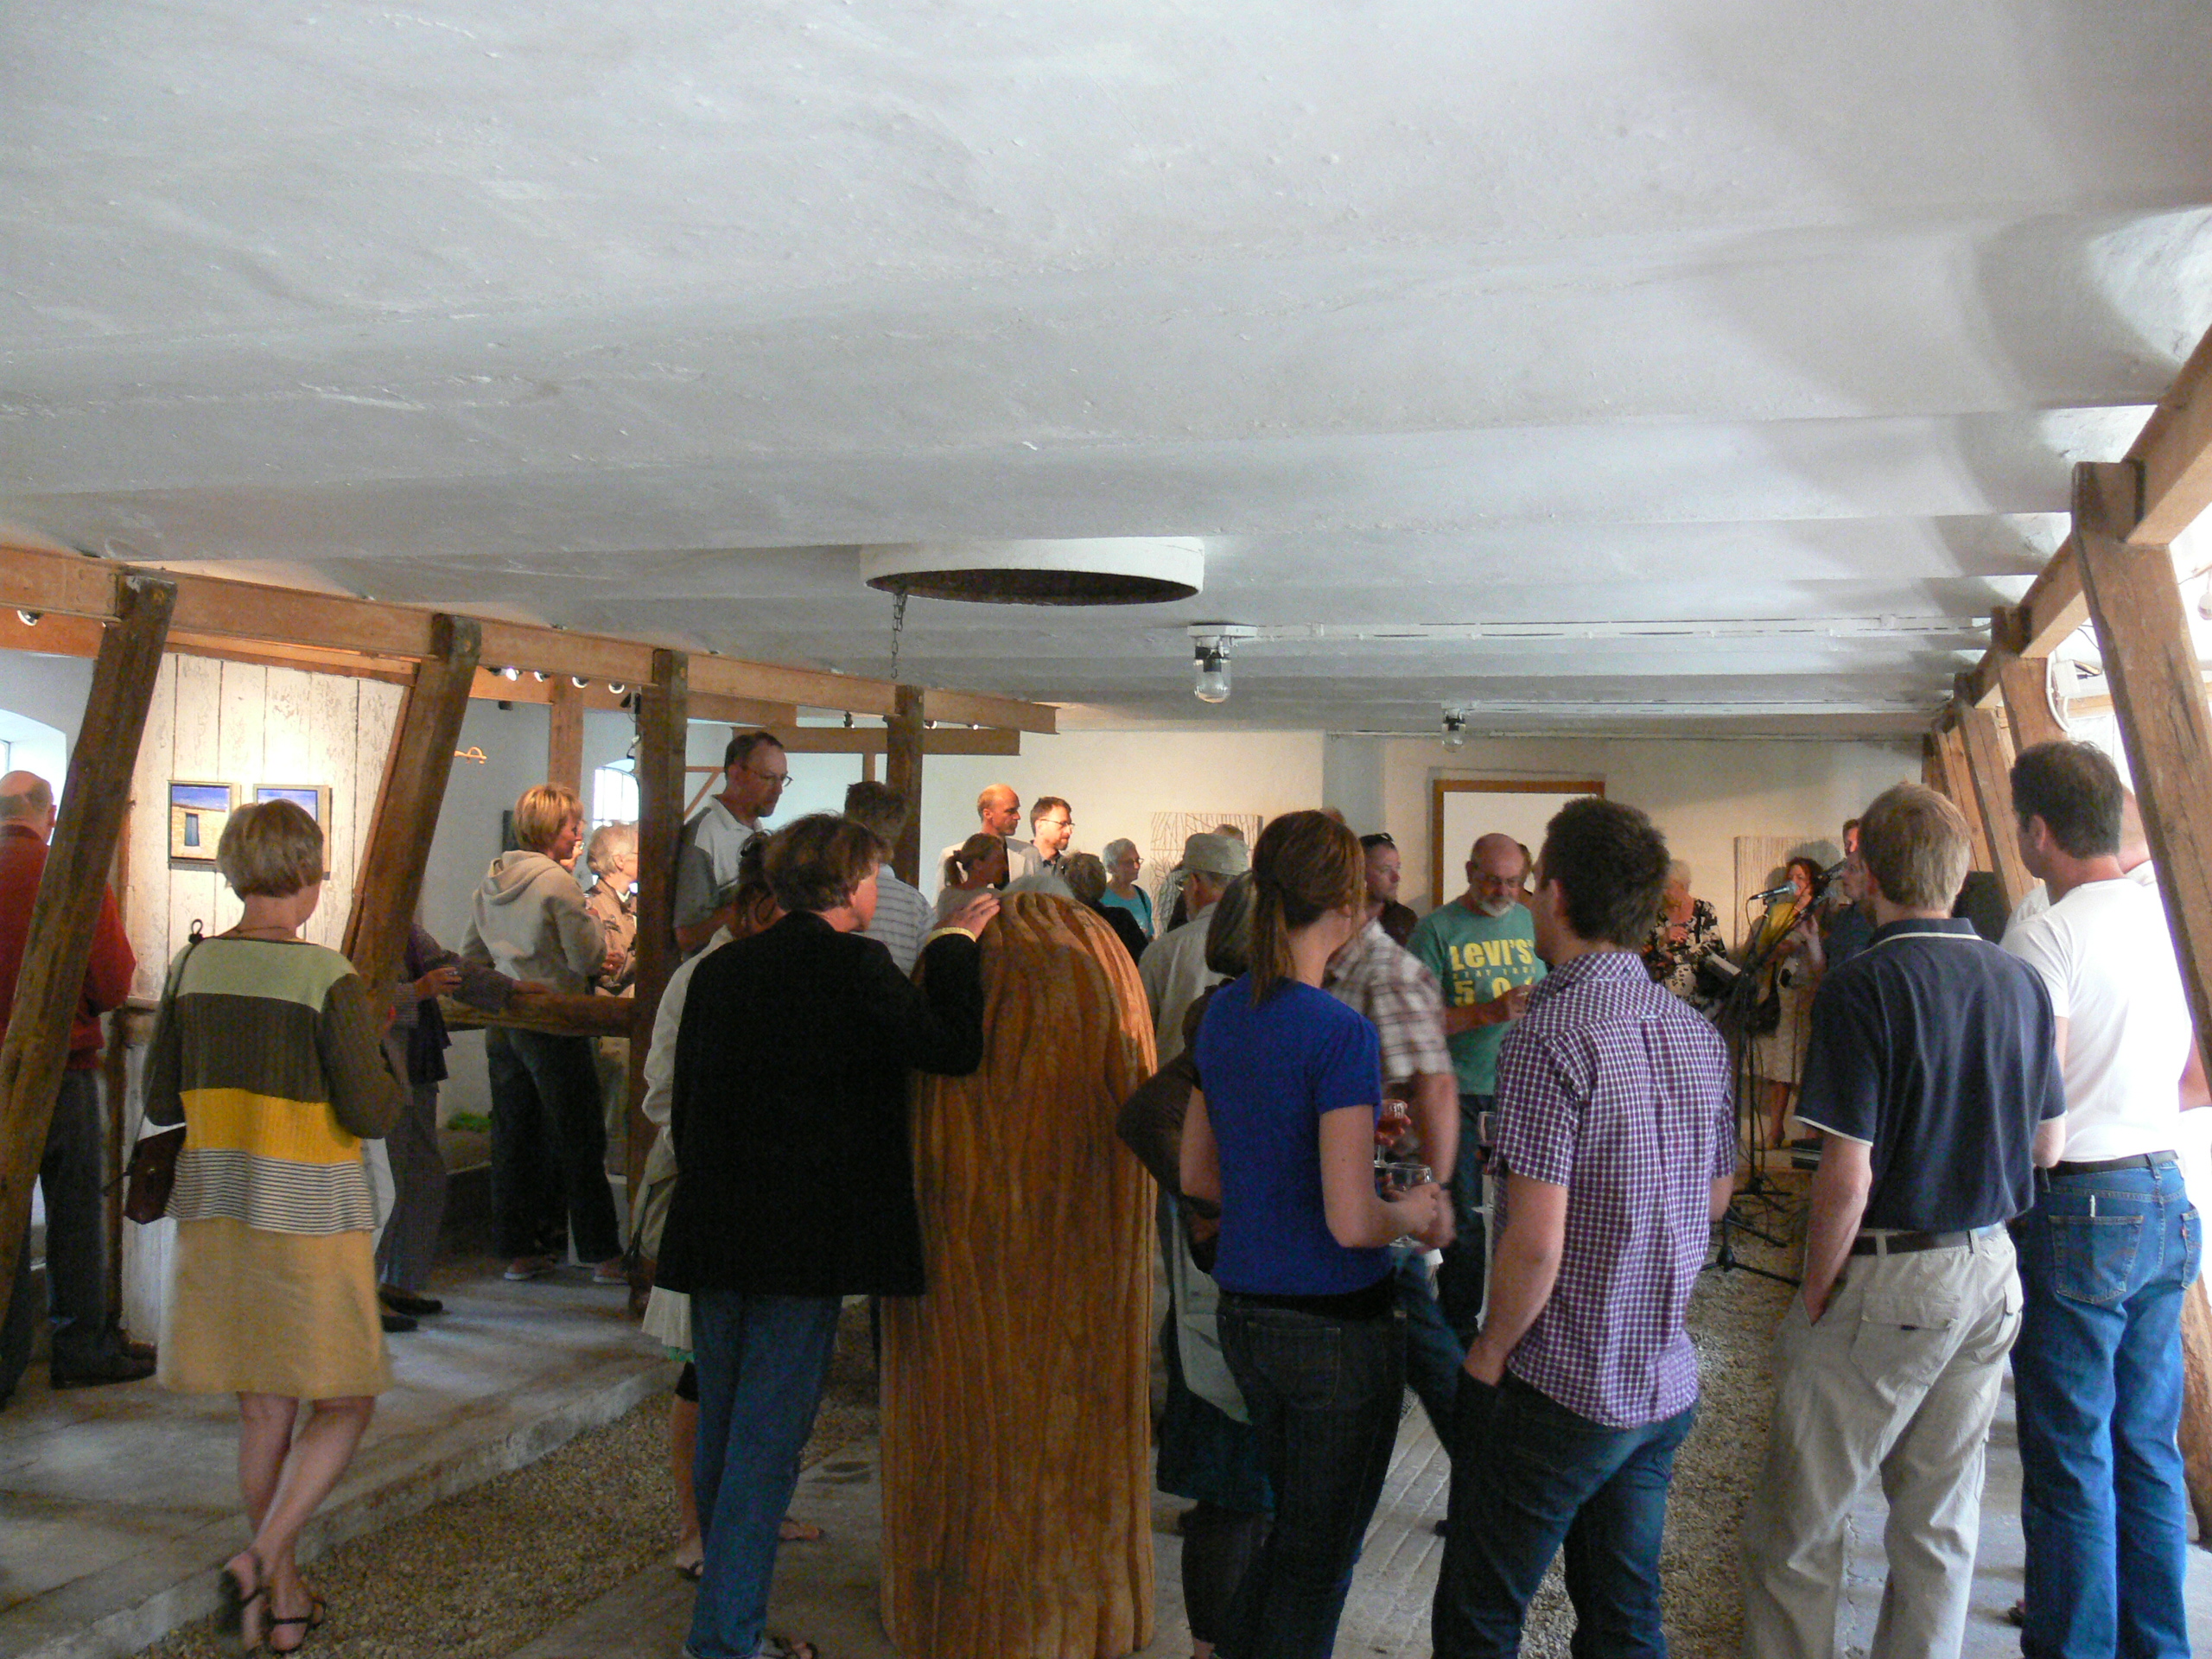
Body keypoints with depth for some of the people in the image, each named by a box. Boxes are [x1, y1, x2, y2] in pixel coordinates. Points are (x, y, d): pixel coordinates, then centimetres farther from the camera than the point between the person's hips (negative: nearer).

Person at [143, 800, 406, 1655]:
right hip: (309, 1213, -6)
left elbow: (161, 1101, 8)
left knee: (263, 1410, 15)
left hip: (215, 1211, 6)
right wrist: (389, 1060, 4)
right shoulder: (327, 976, -15)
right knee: (344, 1404, 9)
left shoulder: (195, 966, 2)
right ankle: (261, 1558, -6)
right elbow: (371, 1112, -15)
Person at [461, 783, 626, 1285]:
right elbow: (588, 957, -14)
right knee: (580, 1143, 0)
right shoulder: (557, 881, -14)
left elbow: (472, 955, 17)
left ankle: (518, 1249, 18)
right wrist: (598, 929, 5)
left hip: (503, 1023, 7)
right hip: (554, 1025, -7)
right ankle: (604, 1256, 5)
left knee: (513, 1140, 11)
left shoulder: (489, 882, 10)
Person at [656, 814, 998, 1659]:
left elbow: (683, 1106, 13)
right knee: (767, 1445, 1)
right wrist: (954, 945, -1)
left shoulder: (719, 969, 9)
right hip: (806, 1241, -7)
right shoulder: (852, 965, -11)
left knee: (719, 1437, 17)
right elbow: (955, 1048, -14)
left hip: (713, 1237, 7)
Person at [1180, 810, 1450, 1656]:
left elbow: (1197, 1174, 11)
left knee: (1294, 1530, 25)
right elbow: (1351, 1223, -23)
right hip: (1336, 1327, -7)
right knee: (1319, 1556, 11)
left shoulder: (1225, 1010, 2)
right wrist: (1412, 1213, -3)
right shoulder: (1339, 1033, -21)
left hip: (1243, 1314, 7)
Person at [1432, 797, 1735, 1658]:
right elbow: (1716, 1198, 16)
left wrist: (1489, 1353, -9)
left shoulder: (1549, 1036, -20)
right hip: (1666, 1382, 8)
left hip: (1557, 1391, -7)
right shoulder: (1698, 1035, 4)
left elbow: (1536, 1244, -23)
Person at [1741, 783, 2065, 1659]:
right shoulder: (2020, 982, 3)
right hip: (1991, 1270, 7)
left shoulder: (1861, 986, -17)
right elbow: (2047, 1143, 13)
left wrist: (1815, 1296, -8)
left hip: (1889, 1277, -7)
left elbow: (1847, 1180, -19)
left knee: (1796, 1528, 5)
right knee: (1940, 1521, 17)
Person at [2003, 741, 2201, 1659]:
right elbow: (2199, 1081, 14)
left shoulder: (2044, 937, -16)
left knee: (2071, 1458, 2)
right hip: (2164, 1201, 7)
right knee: (2148, 1444, 17)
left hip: (2078, 1208, -7)